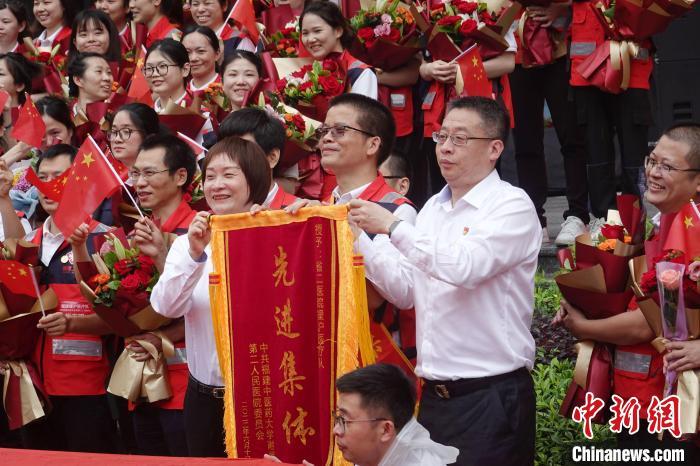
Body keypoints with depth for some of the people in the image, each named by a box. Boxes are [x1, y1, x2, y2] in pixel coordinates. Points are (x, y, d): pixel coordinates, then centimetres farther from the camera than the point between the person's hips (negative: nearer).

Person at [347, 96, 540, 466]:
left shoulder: (511, 205, -7)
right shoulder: (434, 207, 14)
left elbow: (466, 267, -23)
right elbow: (405, 292, 9)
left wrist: (393, 226, -20)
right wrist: (358, 238, 0)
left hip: (492, 396, -6)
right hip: (434, 394, 6)